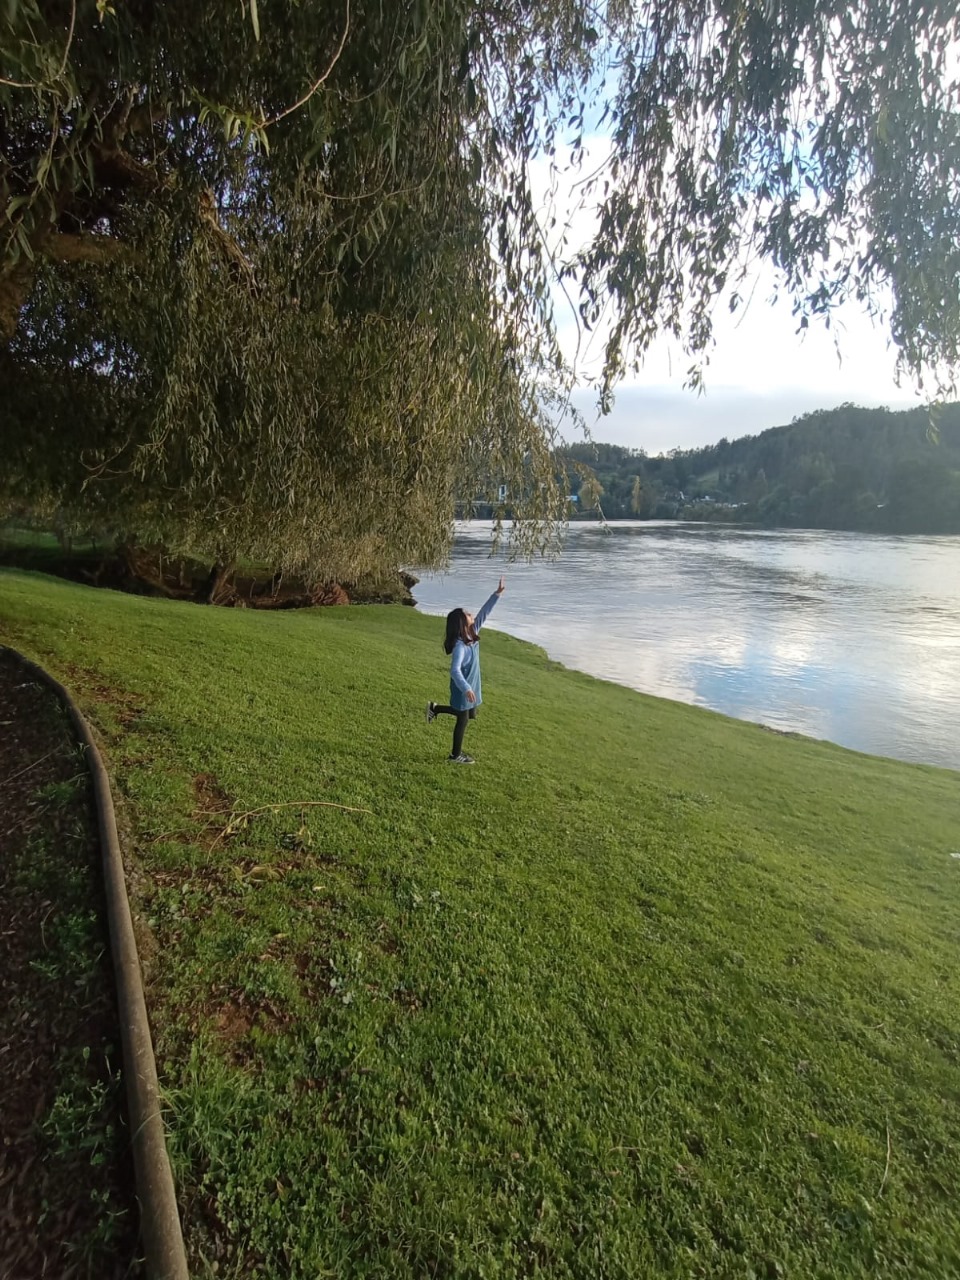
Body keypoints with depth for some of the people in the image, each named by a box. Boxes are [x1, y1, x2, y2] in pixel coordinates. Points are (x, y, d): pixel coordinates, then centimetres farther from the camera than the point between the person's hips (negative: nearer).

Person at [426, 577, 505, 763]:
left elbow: (484, 613, 1)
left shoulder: (472, 634, -3)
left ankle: (435, 709, 31)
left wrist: (497, 594, -2)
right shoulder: (460, 646, -28)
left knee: (469, 715, 23)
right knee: (463, 720, 6)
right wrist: (466, 689, -41)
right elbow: (455, 671, -34)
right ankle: (456, 755, 22)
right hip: (463, 688, -9)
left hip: (471, 685, 9)